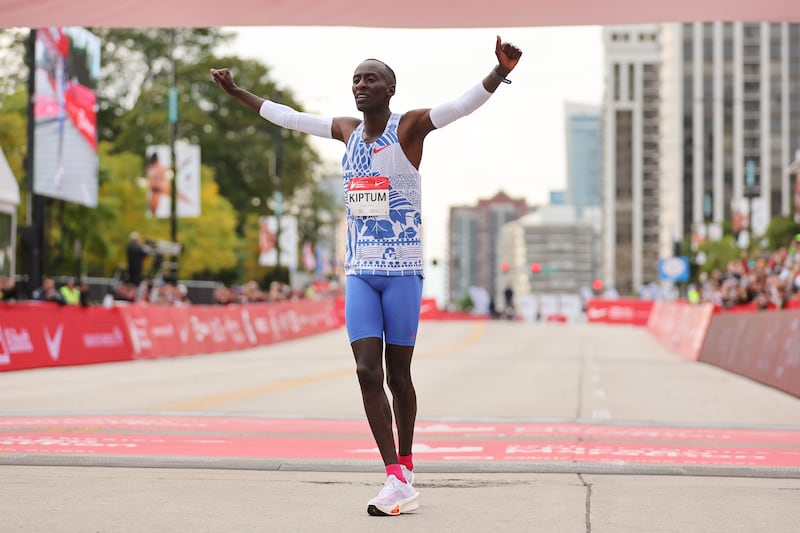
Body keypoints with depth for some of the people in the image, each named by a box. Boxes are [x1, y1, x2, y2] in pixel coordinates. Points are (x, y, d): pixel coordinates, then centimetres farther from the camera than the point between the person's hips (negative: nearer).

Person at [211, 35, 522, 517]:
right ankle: (399, 482, -7)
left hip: (403, 271, -4)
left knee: (398, 376, 3)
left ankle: (405, 469, 21)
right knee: (367, 372, -8)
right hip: (359, 272, 4)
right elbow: (287, 116, 25)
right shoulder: (347, 131, 12)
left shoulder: (409, 127, -4)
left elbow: (467, 102, -19)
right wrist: (236, 92, 32)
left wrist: (501, 71, -36)